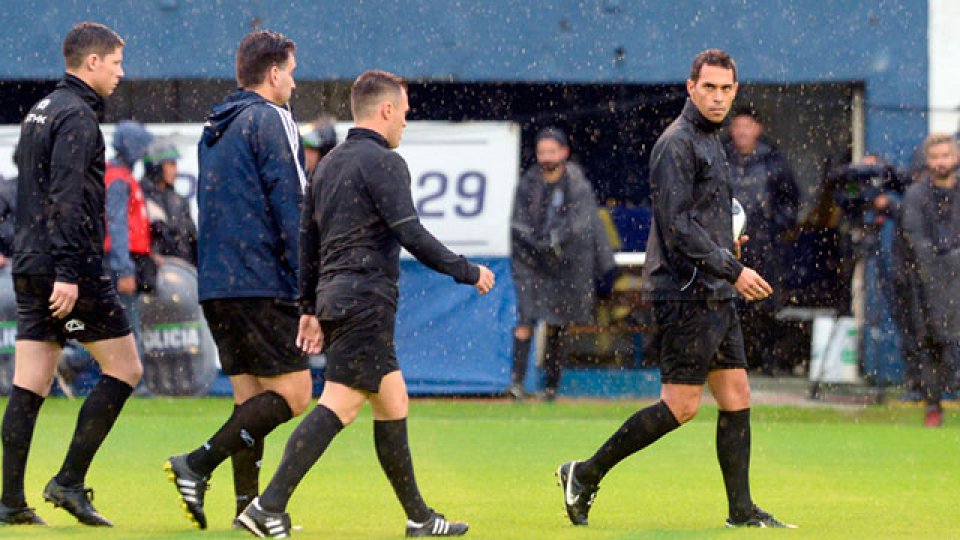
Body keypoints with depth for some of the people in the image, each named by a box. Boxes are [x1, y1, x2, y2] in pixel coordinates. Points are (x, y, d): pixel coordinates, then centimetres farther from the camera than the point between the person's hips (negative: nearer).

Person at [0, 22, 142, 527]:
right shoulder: (77, 116, -11)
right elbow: (67, 198, -20)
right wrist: (68, 272, -23)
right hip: (71, 271, -9)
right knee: (124, 368, -1)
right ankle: (69, 481, -5)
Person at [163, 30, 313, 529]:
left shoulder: (215, 128, 19)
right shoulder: (270, 120, -7)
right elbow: (289, 207, -12)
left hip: (216, 283, 9)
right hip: (262, 282, -9)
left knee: (250, 398, 10)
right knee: (292, 395, -8)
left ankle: (249, 506, 3)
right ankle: (197, 465, -19)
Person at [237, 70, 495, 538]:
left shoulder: (328, 165, 19)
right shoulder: (382, 162, -9)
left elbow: (307, 241, 21)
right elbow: (411, 235, -16)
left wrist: (310, 308, 24)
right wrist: (466, 272, -7)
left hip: (333, 297, 10)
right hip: (365, 301, -10)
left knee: (393, 401, 14)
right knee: (338, 406, -14)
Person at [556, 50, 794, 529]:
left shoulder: (709, 142, 18)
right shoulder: (676, 144, -12)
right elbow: (677, 226, -19)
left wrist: (724, 241, 10)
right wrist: (732, 270, -18)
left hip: (716, 295, 10)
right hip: (687, 293, -10)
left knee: (736, 397, 6)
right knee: (681, 405, -8)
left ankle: (741, 509, 9)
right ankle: (586, 475, 0)